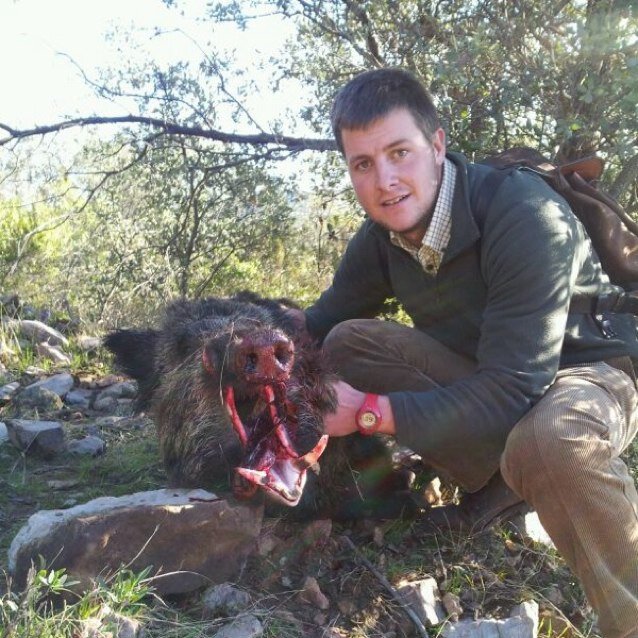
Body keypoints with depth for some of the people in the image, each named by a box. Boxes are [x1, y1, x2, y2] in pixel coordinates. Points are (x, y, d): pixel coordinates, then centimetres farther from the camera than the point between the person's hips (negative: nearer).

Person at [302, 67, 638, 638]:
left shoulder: (524, 215, -29)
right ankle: (498, 482, -4)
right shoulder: (381, 237, -7)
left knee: (550, 439, -43)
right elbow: (319, 327, 1)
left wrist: (370, 411, -36)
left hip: (590, 370, -6)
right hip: (484, 374, 7)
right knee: (348, 343, -12)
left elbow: (510, 392, -33)